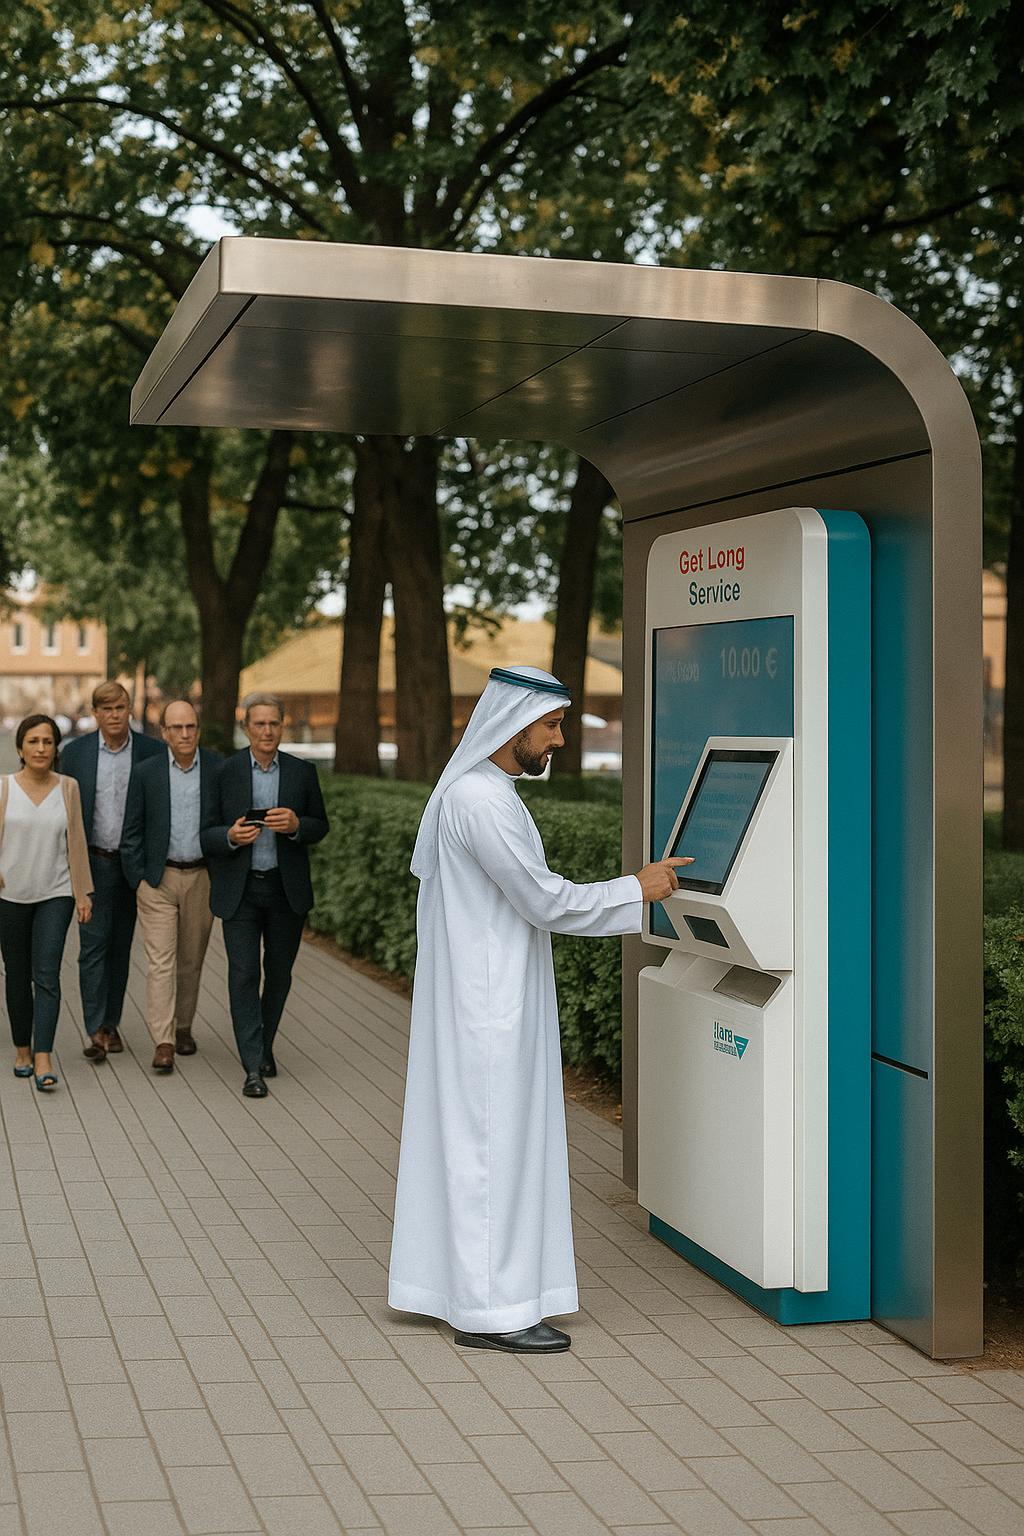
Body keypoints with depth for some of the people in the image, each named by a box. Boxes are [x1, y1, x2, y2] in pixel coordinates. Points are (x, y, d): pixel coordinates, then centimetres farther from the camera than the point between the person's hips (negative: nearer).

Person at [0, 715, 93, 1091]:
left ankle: (42, 1060, -16)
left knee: (47, 975, -11)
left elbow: (76, 841, 5)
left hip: (56, 894, 0)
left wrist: (83, 893, 4)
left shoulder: (67, 788, 0)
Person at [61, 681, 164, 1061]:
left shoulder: (153, 752, -2)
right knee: (94, 942, -8)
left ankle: (111, 1022, 21)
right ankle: (96, 1030, -9)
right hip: (94, 861, -1)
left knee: (121, 944, 10)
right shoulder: (76, 751, -1)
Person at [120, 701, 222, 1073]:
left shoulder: (219, 769, -3)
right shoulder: (146, 772, -3)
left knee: (191, 959, 12)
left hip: (201, 878, 1)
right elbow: (131, 831, 2)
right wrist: (138, 881, -4)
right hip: (157, 878, -1)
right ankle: (163, 1044, -12)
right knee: (160, 961, -8)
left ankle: (183, 1027, 30)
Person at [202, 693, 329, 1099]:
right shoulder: (225, 772, -3)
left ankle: (264, 1045, 34)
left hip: (286, 888, 2)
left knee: (279, 972, 11)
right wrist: (231, 837, -22)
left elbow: (320, 825, 7)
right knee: (243, 973, -7)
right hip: (239, 890, -2)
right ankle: (253, 1067, -5)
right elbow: (207, 835, 0)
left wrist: (296, 825, -15)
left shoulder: (302, 772, 2)